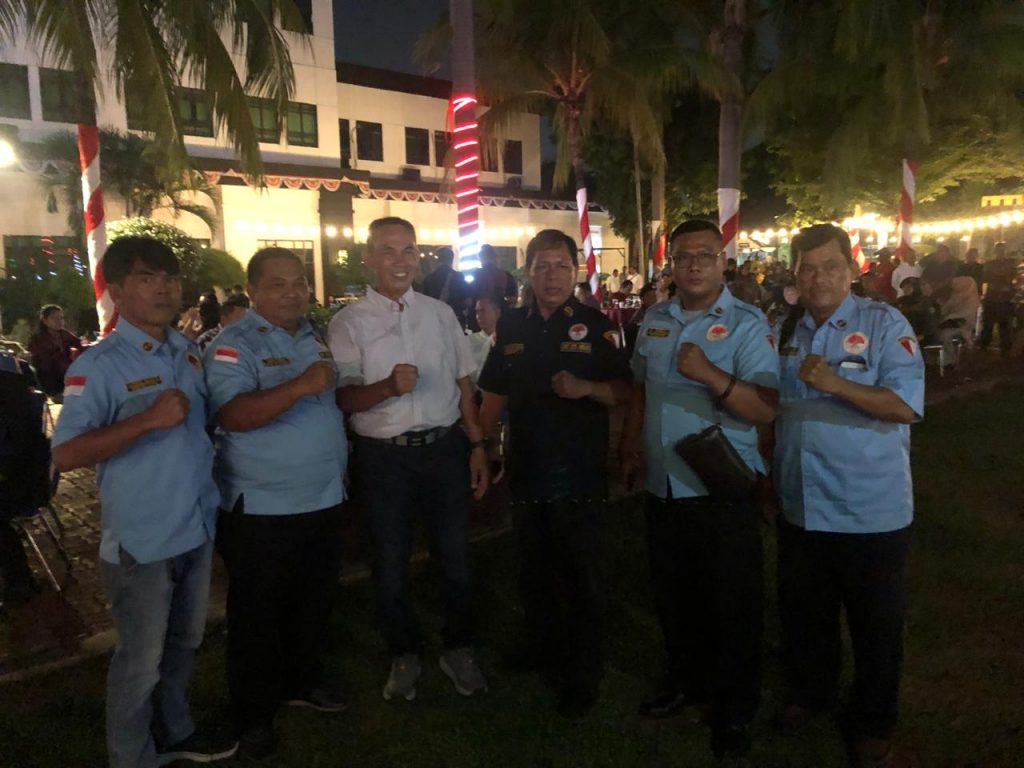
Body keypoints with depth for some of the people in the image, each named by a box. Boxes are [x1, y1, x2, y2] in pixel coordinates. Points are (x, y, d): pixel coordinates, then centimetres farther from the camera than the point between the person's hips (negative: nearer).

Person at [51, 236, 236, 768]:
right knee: (141, 661, 10)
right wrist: (149, 419, -29)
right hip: (142, 540, -6)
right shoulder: (97, 365, -15)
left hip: (198, 527, 7)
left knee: (183, 644, 23)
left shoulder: (188, 350, 5)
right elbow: (66, 455, -22)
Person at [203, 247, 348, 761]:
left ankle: (302, 682, 42)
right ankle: (254, 714, 28)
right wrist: (301, 385, -37)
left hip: (324, 501, 7)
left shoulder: (316, 337, 10)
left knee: (313, 602, 21)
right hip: (261, 508, -7)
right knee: (257, 614, 10)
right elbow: (234, 415, -28)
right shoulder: (234, 344, -13)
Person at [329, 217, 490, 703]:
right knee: (390, 562, 13)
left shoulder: (440, 313, 7)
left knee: (454, 554, 13)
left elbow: (463, 383, 10)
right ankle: (403, 654, 35)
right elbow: (344, 398, -9)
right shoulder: (349, 322, -3)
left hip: (444, 447, 2)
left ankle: (459, 650, 34)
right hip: (383, 456, -2)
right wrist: (388, 387, -28)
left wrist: (477, 445, 6)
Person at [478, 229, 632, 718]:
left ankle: (583, 674, 23)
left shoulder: (595, 325, -5)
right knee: (533, 571, 20)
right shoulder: (512, 327, 7)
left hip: (579, 474, -4)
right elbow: (494, 394, 13)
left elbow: (625, 391, -7)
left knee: (581, 578, 7)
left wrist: (587, 387, -25)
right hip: (526, 471, 5)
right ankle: (543, 646, 42)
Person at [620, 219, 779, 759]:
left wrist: (712, 375, -32)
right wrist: (630, 446, 16)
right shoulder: (654, 320, 7)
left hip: (722, 488, -5)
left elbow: (767, 409, -19)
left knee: (732, 604, 9)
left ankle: (734, 707, 30)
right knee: (673, 594, 20)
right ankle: (686, 679, 42)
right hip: (662, 486, 5)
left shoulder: (747, 324, -10)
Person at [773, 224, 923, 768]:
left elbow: (908, 405, -18)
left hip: (870, 513, -4)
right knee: (802, 614, 20)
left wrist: (835, 383, -29)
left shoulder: (884, 324, -9)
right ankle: (811, 693, 43)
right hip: (800, 509, 5)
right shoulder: (787, 332, 7)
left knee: (875, 625, 12)